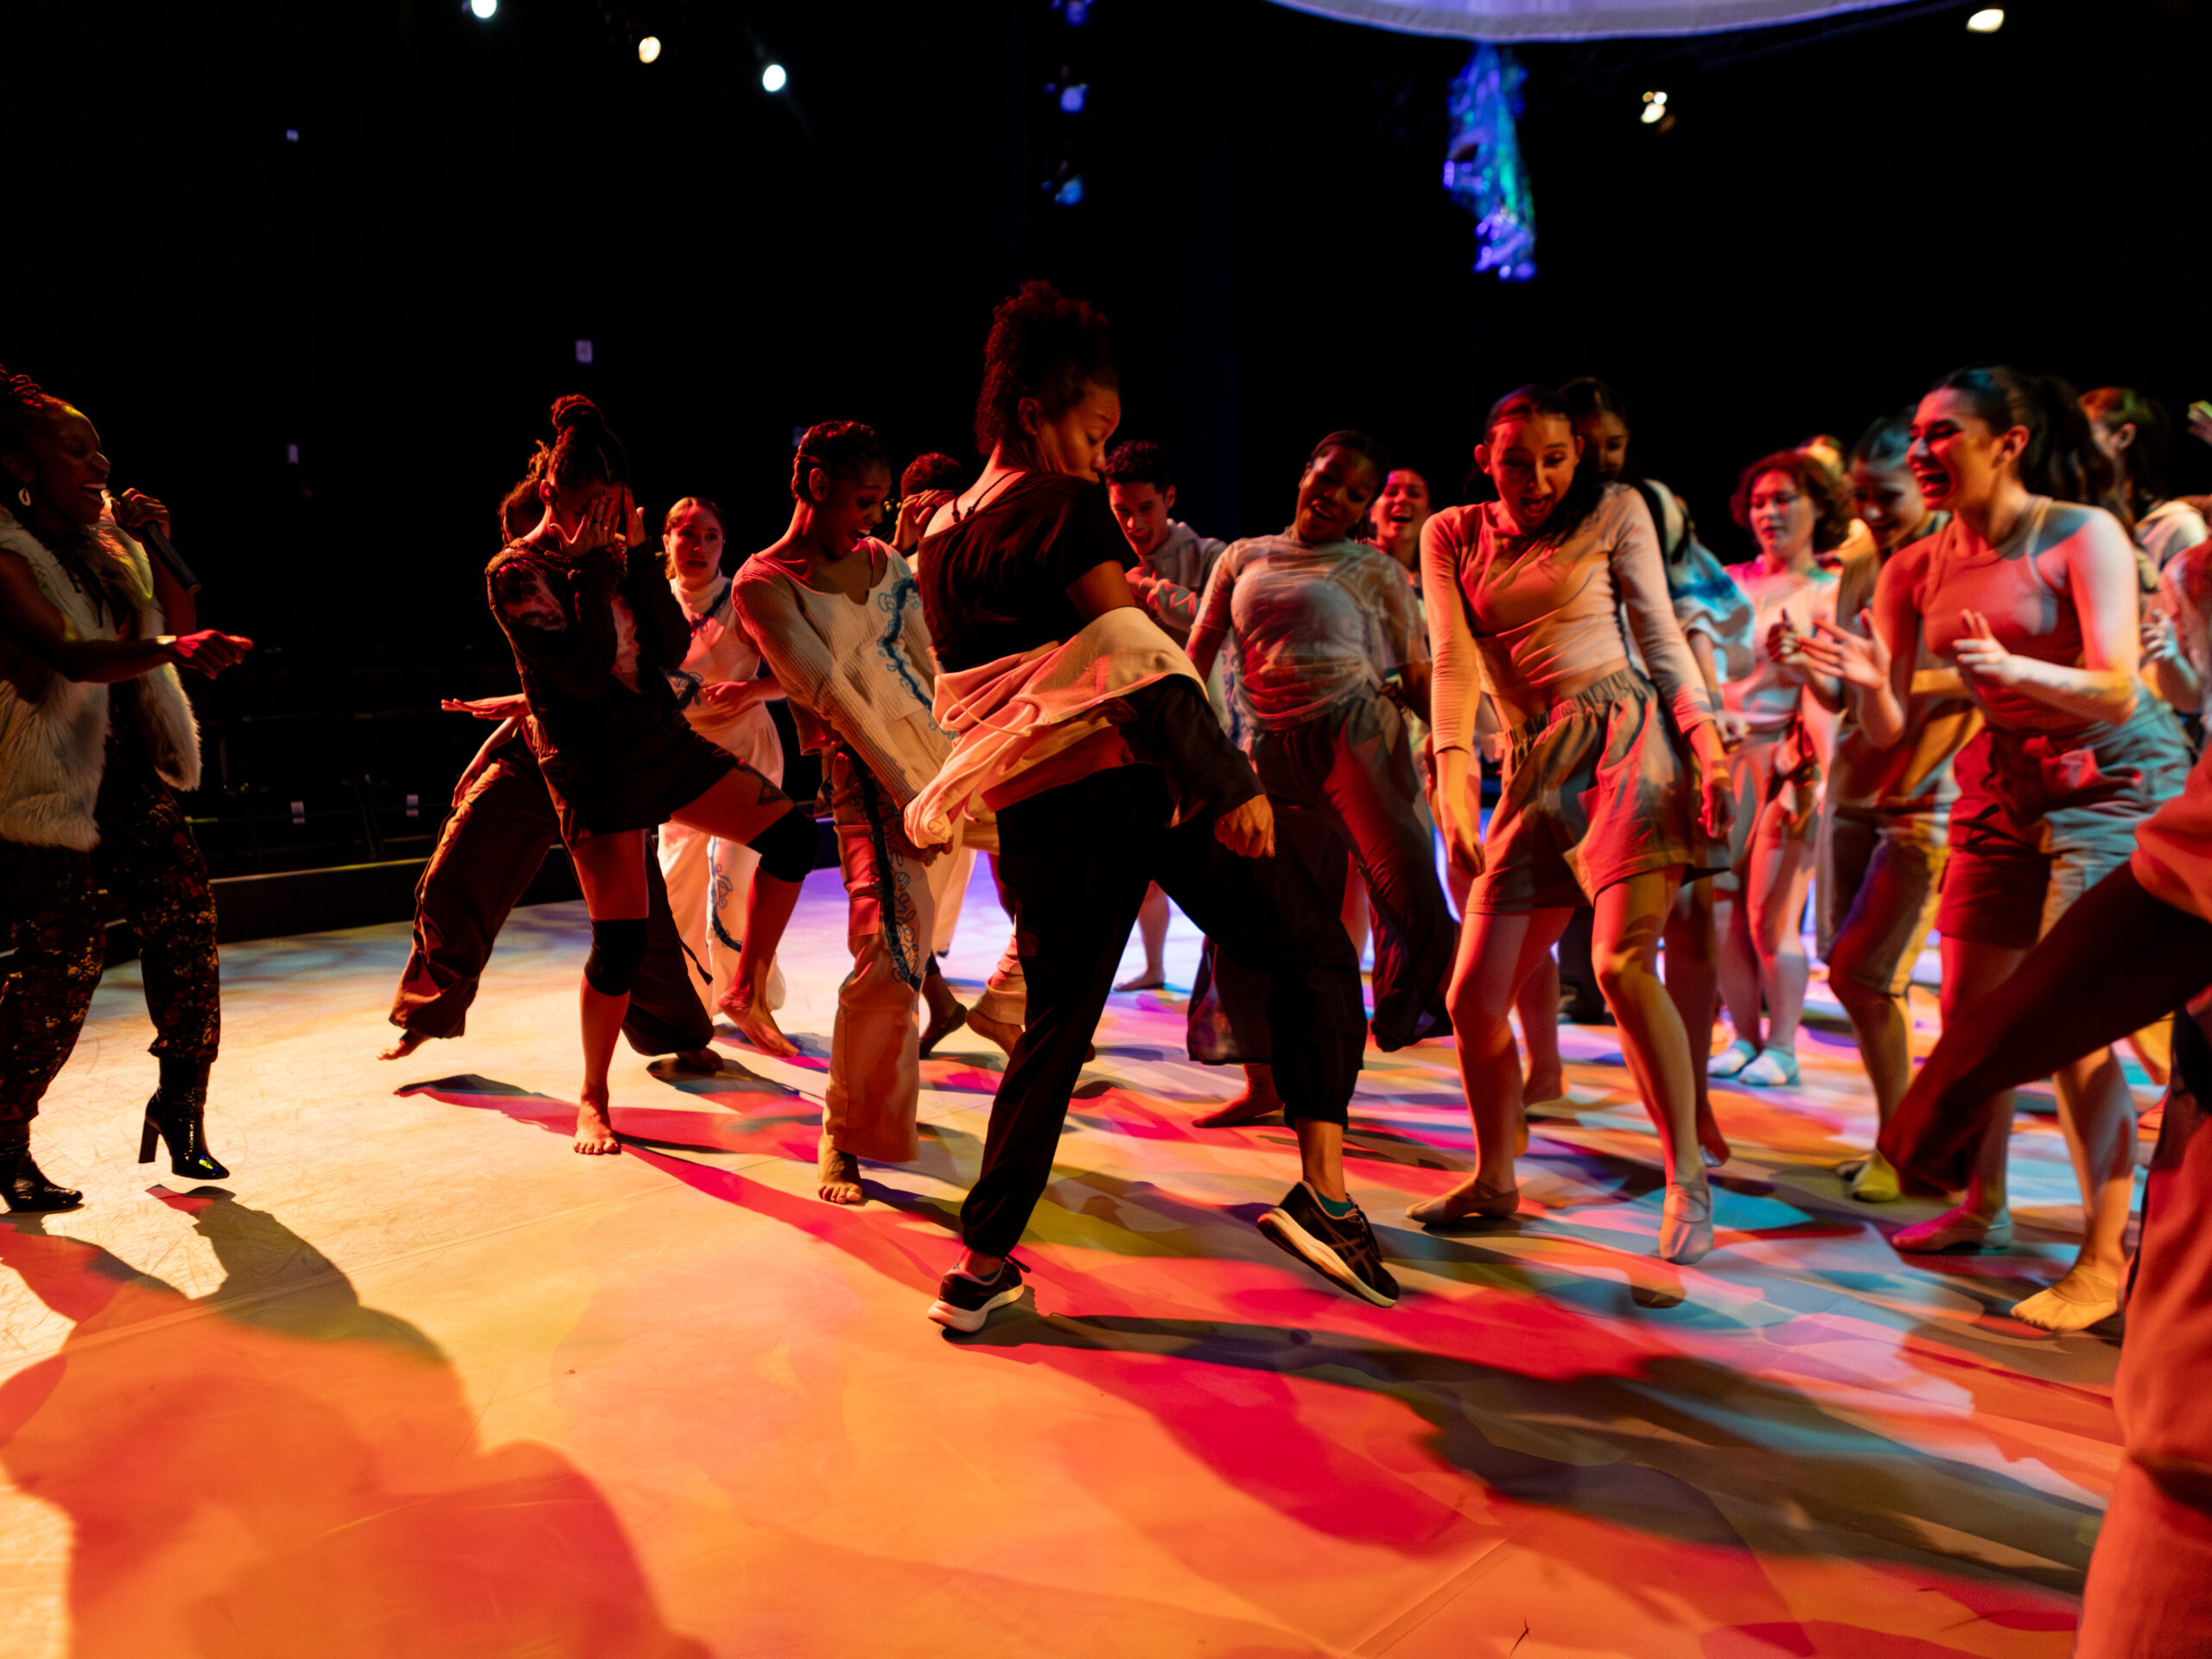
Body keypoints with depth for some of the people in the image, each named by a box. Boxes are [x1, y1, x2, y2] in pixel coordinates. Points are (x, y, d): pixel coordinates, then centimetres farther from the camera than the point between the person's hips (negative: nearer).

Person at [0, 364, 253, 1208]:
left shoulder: (105, 543, 11)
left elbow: (179, 625, 13)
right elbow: (72, 657, -27)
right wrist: (173, 651, -44)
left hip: (126, 770, 7)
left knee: (186, 915, -3)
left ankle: (182, 1100, 10)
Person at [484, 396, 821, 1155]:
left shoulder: (616, 556, 7)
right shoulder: (516, 572, -9)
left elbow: (672, 649, -5)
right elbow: (585, 672, -22)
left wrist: (637, 554, -10)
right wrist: (592, 566, -20)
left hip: (665, 744, 6)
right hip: (596, 771, -6)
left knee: (792, 830, -5)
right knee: (621, 942, -6)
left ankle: (748, 992, 9)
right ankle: (592, 1099, 14)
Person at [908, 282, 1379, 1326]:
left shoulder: (941, 542, 18)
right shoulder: (1065, 506, -4)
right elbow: (1138, 668, -15)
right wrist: (1233, 783, -17)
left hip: (1034, 809, 7)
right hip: (1129, 779, -6)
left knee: (1056, 1025, 17)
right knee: (1312, 951, 6)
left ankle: (981, 1265, 21)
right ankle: (1322, 1188, -6)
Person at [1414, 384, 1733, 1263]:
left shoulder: (1614, 510, 8)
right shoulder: (1452, 534, 12)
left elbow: (1661, 635, 6)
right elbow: (1454, 661, 1)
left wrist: (1707, 743, -7)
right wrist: (1454, 772, -14)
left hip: (1627, 737, -3)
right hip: (1535, 767, 4)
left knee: (1623, 963, -23)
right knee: (1473, 997, 1)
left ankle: (1687, 1180, -9)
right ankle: (1493, 1180, 21)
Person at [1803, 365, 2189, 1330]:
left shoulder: (2083, 535, -15)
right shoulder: (1914, 570, 0)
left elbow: (2115, 693, -22)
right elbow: (1887, 727, -3)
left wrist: (2013, 668, -39)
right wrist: (1866, 679, -25)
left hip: (2113, 783, -6)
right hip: (2005, 787, 6)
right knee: (1968, 1012, 7)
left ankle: (2105, 1260, -2)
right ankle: (1982, 1208, 26)